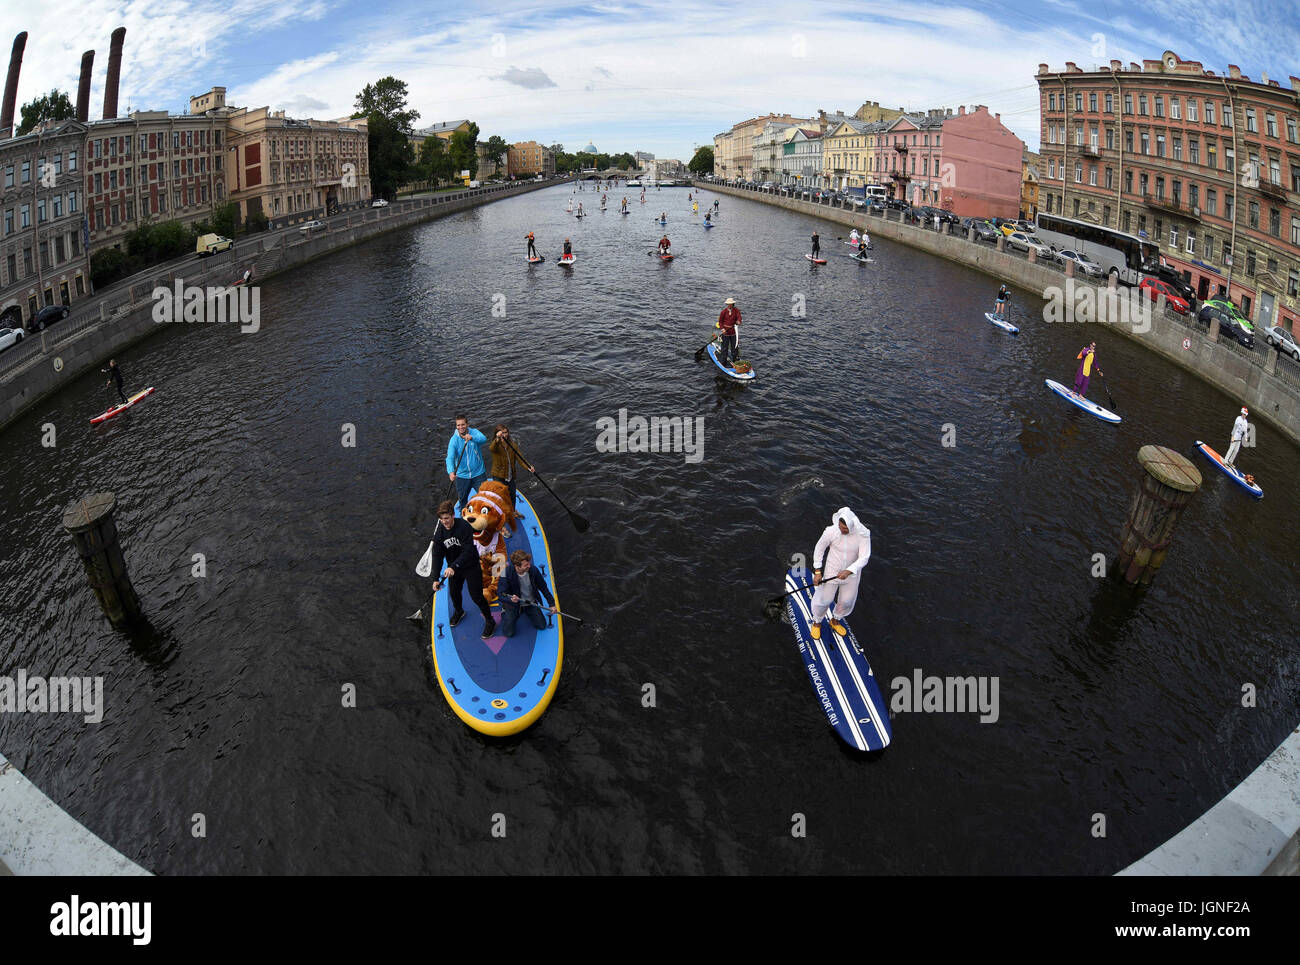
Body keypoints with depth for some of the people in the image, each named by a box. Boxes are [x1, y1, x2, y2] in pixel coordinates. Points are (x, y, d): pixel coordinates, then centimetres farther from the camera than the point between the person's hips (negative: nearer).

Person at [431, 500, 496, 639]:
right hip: (453, 568, 5)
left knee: (476, 596, -2)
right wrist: (436, 578, -13)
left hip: (471, 566, -5)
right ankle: (458, 611, 54)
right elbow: (437, 555, -8)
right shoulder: (439, 531, -12)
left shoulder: (464, 527, -27)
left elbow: (468, 551, -31)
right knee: (453, 592, 21)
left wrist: (453, 567, -41)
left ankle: (489, 621, 21)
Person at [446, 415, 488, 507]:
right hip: (462, 476, 0)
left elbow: (484, 439, -31)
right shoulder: (454, 440, -12)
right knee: (462, 499, 16)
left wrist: (472, 438, -51)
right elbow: (450, 458, -22)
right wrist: (451, 472, -40)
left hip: (478, 474, 0)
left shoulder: (474, 432, -9)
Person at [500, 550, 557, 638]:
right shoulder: (507, 574, -29)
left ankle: (526, 611, 26)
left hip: (531, 603, 3)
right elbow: (501, 596, -25)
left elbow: (543, 588, -6)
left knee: (542, 626, 0)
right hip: (514, 603, -3)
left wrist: (551, 604, -5)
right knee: (508, 633, -9)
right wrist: (511, 599, -47)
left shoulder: (533, 570, -21)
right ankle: (505, 613, 22)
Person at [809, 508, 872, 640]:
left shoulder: (863, 534, -24)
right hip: (832, 570, -2)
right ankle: (816, 622, 38)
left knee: (847, 601, 18)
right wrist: (817, 572, -11)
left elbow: (864, 558, -24)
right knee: (824, 599, 8)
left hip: (851, 572, 2)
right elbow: (819, 548, -10)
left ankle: (835, 621, 49)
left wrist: (848, 572, -37)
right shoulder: (831, 531, -25)